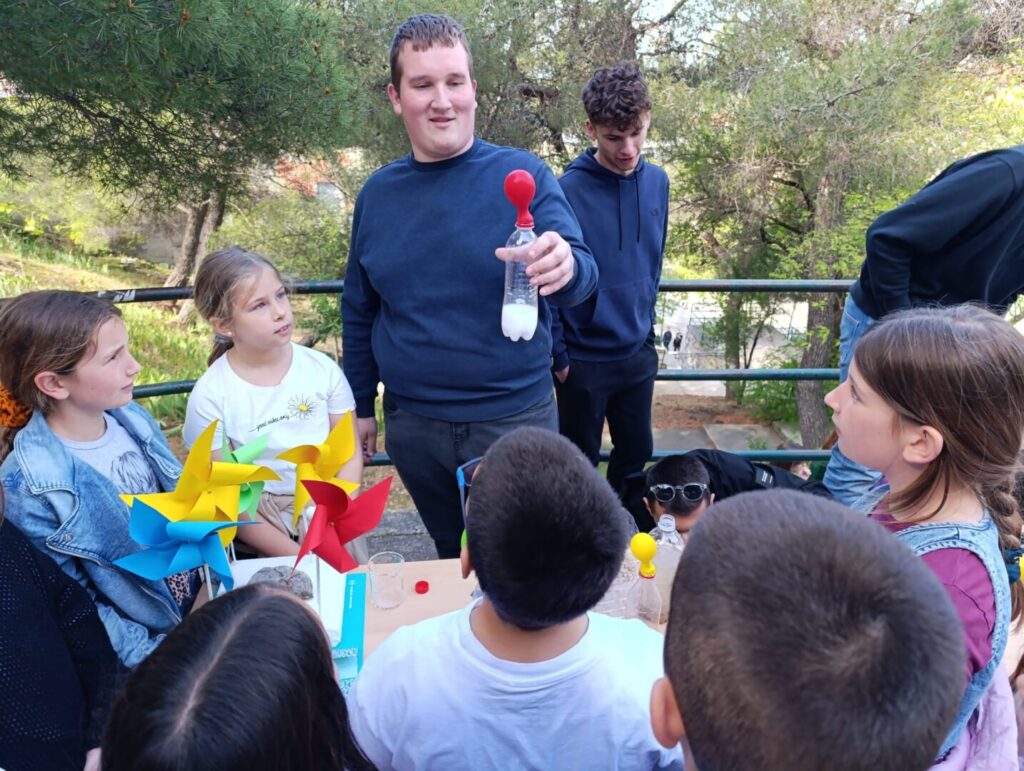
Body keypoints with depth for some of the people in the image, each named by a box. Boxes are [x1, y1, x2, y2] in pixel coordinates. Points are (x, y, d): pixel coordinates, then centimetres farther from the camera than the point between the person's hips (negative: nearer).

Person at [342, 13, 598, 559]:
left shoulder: (523, 175, -7)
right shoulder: (376, 194, 2)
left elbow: (583, 275, -18)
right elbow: (359, 313, 10)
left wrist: (564, 266, -41)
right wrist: (360, 406, 12)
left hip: (514, 416, -2)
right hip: (412, 426, 3)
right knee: (453, 557, 21)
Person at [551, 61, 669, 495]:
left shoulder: (657, 182, 0)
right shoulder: (568, 191, -17)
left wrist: (647, 327, 13)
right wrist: (558, 356, -12)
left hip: (638, 355, 5)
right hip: (583, 360, -5)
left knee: (637, 453, 19)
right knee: (580, 464, 12)